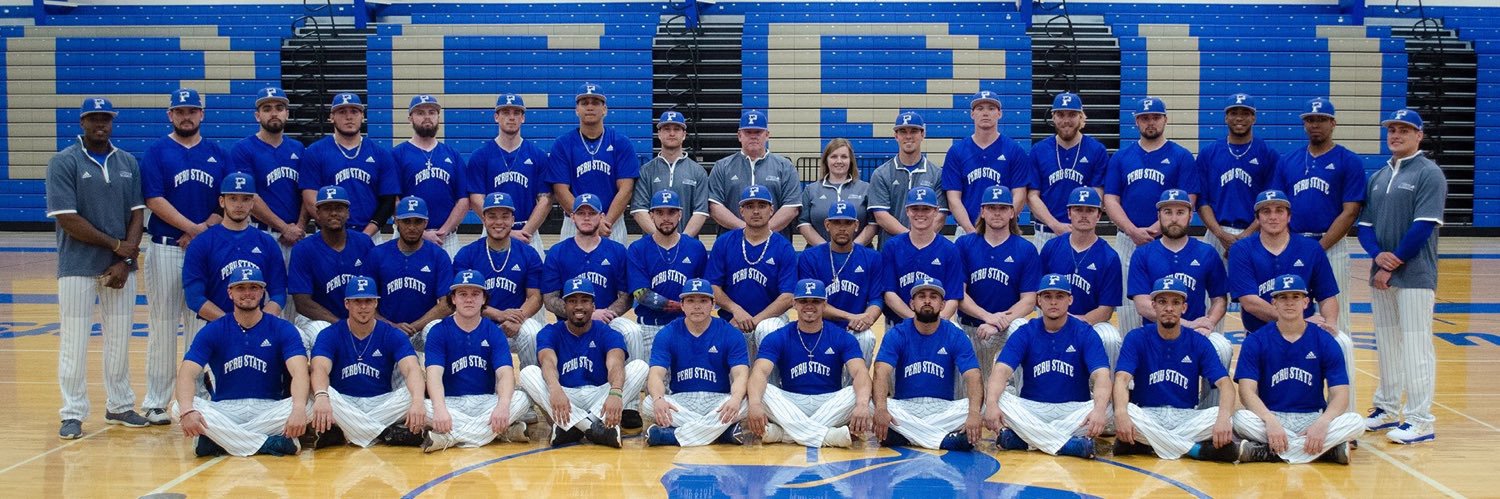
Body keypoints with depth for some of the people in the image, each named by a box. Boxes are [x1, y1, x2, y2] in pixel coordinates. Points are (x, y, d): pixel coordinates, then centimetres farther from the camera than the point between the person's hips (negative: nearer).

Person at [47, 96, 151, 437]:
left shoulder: (128, 163, 9)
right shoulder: (63, 162, -5)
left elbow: (137, 215, 5)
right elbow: (67, 220, -12)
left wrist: (125, 260, -7)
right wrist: (117, 245, -11)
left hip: (121, 267, 4)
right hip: (78, 266, -4)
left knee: (120, 340, 9)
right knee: (74, 342, -1)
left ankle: (120, 406, 21)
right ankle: (73, 414, 7)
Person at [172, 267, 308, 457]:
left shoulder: (283, 329, -1)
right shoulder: (212, 331, 3)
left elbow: (299, 373, -16)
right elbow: (187, 374, -10)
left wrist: (299, 409, -38)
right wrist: (187, 410, -33)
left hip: (270, 409, -1)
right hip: (225, 410, 1)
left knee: (308, 407, -30)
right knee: (178, 408, -27)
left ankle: (220, 441, -25)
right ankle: (269, 444, -29)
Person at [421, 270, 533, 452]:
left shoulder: (494, 332, 3)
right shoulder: (438, 332, -1)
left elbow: (505, 373, -12)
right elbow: (434, 374, -16)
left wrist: (503, 405, -35)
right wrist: (439, 409, -37)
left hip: (486, 402, 2)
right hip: (451, 403, -2)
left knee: (521, 398, -27)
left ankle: (450, 438, -31)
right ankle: (502, 430, -29)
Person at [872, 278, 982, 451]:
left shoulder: (955, 336, -1)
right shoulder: (897, 334, -2)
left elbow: (973, 378, -14)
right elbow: (882, 373, -17)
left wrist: (974, 413, -35)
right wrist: (881, 408, -38)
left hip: (943, 408, 0)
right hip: (905, 407, 0)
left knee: (970, 405, -28)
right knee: (874, 403, -31)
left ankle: (904, 435, -28)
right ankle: (945, 440, -31)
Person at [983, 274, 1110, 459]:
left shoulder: (1085, 333, -2)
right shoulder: (1025, 333, 1)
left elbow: (1101, 375, -17)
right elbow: (1002, 370, -13)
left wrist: (1099, 409, -39)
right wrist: (991, 404, -35)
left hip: (1074, 410, 0)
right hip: (1031, 409, 0)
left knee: (1107, 407, -30)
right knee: (995, 395, -27)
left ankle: (1019, 438, -32)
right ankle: (1068, 444, -36)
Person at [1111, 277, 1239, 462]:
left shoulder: (1199, 343, 2)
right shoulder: (1137, 338, -1)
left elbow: (1225, 384, -10)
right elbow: (1122, 379, -16)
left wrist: (1223, 418, -32)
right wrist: (1121, 414, -38)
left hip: (1186, 417, 1)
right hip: (1148, 415, -1)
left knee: (1220, 415, -27)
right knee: (1128, 412, -34)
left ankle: (1144, 446, -27)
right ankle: (1197, 450, -25)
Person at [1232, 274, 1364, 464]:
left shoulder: (1325, 342, 2)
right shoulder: (1255, 341, 0)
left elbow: (1340, 394, -5)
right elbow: (1247, 391, -10)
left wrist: (1322, 423, -26)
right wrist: (1270, 421, -30)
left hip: (1312, 418, 1)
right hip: (1270, 416, -1)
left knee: (1356, 422, -25)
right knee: (1242, 419, -32)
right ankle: (1327, 449, -26)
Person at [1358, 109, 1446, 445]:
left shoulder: (1429, 174, -6)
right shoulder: (1378, 177, 15)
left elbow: (1423, 226, -14)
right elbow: (1365, 225, 12)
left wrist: (1392, 265, -14)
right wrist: (1377, 255, -8)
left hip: (1414, 275, -7)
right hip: (1382, 274, 7)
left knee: (1415, 347, -7)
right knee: (1386, 345, 13)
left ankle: (1420, 420, -5)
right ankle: (1387, 409, 23)